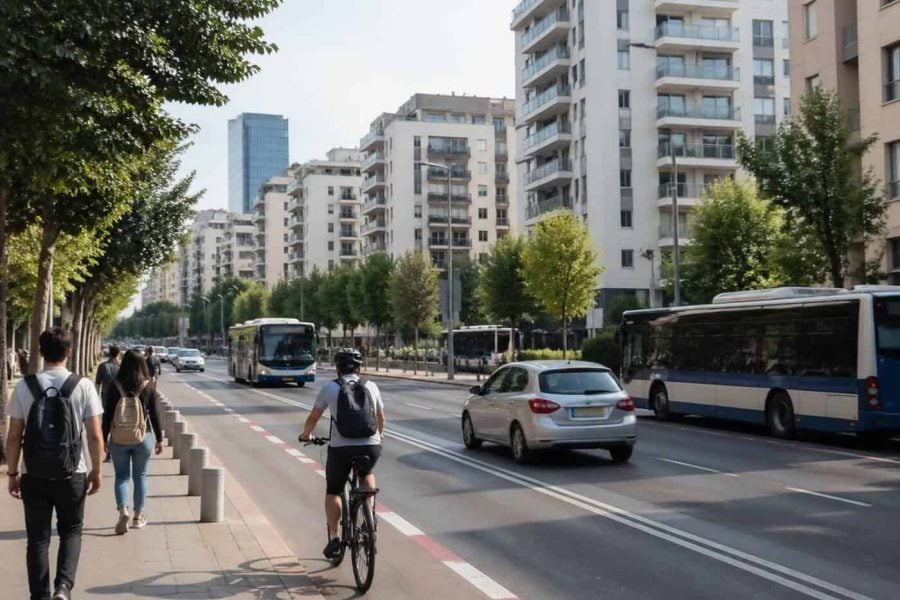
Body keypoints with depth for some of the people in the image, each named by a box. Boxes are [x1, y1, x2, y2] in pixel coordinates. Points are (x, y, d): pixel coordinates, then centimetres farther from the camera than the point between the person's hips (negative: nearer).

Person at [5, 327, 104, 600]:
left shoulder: (24, 387, -5)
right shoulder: (83, 386, -8)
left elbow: (13, 437, -2)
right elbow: (95, 436, -6)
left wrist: (13, 473, 9)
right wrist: (96, 470, 6)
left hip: (34, 476, 1)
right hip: (72, 474, -1)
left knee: (38, 539, 12)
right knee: (71, 531, 17)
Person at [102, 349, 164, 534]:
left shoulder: (114, 387, -5)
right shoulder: (149, 388, -6)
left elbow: (107, 416, -2)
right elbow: (155, 415, -2)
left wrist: (104, 439, 8)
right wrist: (159, 439, 7)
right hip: (143, 438, 0)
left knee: (121, 476, 9)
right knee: (140, 477, 12)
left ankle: (123, 511, -12)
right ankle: (138, 517, 19)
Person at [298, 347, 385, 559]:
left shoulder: (329, 388, 5)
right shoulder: (371, 387, 11)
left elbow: (313, 418, 13)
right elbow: (381, 417, 24)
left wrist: (305, 435, 34)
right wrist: (380, 434, 45)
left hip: (341, 448, -2)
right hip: (371, 446, 2)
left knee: (333, 491, 18)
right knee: (367, 475, 34)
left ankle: (334, 539, 11)